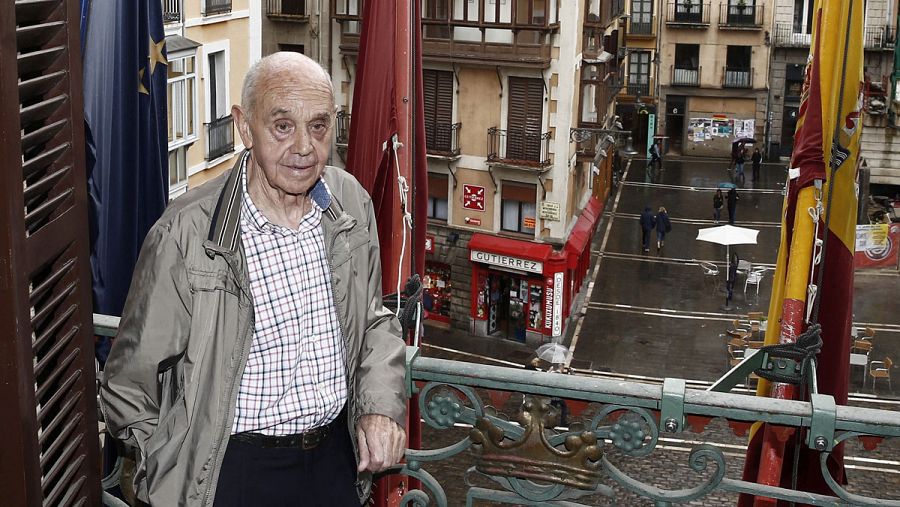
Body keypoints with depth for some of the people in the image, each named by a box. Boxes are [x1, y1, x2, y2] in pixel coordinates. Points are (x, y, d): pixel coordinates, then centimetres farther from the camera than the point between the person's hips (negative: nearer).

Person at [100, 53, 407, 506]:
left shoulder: (352, 202, -5)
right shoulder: (184, 235, -21)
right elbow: (129, 388, -11)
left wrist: (381, 405, -4)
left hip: (337, 453, 5)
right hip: (236, 468, -4)